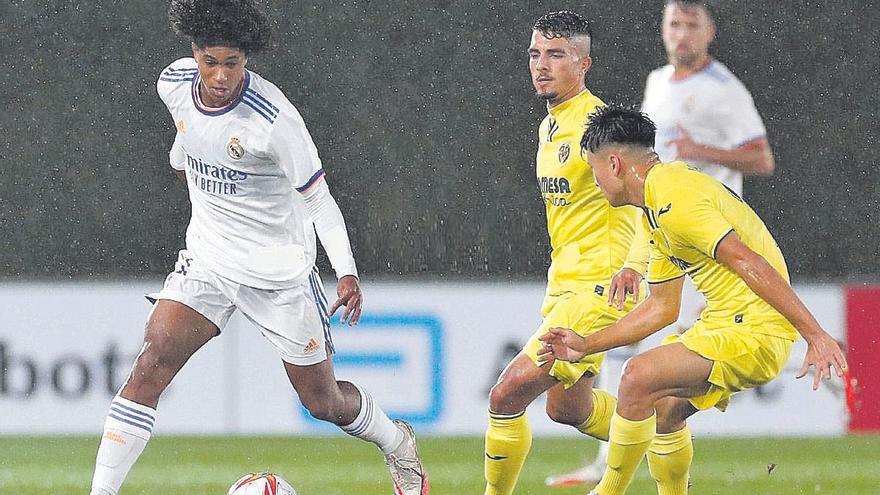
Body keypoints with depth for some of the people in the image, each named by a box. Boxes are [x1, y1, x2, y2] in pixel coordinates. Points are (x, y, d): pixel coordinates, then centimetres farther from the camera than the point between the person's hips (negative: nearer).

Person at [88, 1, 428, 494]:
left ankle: (398, 444, 39)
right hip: (208, 258, 4)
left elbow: (318, 199, -18)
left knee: (324, 402, 7)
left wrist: (347, 272, -26)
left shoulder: (273, 118, -26)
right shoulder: (174, 83, -10)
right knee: (152, 363, -18)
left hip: (279, 269, -4)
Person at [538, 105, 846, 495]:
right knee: (663, 409, 15)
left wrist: (814, 334, -29)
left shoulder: (673, 201, -17)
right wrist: (587, 346, 23)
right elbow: (661, 309, 24)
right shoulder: (657, 213, 17)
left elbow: (748, 262, -25)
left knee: (639, 377, -17)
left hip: (753, 331, -11)